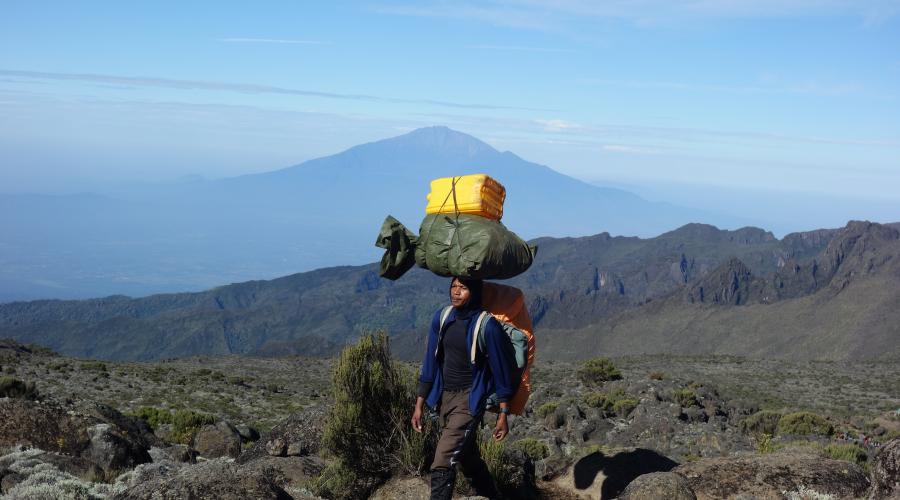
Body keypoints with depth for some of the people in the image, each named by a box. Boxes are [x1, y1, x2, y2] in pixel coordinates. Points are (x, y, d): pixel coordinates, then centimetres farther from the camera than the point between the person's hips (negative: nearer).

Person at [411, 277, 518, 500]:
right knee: (468, 458, 21)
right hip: (444, 397, 7)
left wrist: (503, 415, -6)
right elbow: (431, 363, 8)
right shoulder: (441, 318, 1)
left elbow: (502, 371, -8)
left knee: (442, 465, -15)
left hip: (469, 400, -6)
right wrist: (419, 405, 8)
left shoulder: (487, 326, -15)